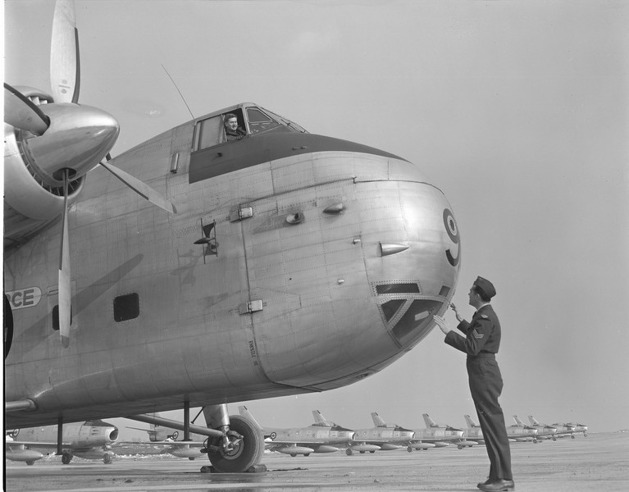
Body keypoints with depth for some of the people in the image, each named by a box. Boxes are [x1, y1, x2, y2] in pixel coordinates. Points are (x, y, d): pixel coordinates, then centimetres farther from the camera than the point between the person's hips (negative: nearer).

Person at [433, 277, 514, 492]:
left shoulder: (485, 317, -17)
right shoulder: (485, 314, 16)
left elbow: (472, 347, -25)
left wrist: (447, 331, -20)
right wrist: (460, 320, 32)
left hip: (483, 376, -11)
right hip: (484, 375, 11)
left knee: (493, 426, -8)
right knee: (492, 426, 10)